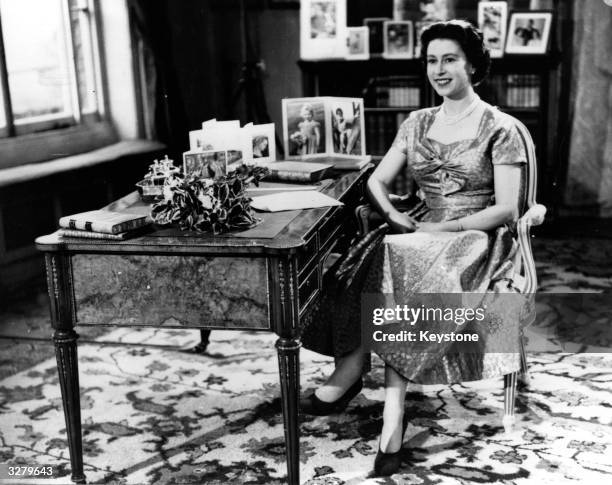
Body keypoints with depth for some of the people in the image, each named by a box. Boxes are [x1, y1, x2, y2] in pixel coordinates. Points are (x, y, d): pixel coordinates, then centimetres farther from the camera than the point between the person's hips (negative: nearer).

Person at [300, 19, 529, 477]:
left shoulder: (500, 128, -2)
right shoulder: (418, 123, 14)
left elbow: (506, 210, -8)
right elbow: (377, 181, 12)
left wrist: (445, 228, -17)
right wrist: (394, 213, -10)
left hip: (477, 236, -4)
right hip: (418, 231, 5)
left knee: (397, 267, -34)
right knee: (391, 264, -30)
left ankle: (353, 369, -20)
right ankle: (393, 413, -31)